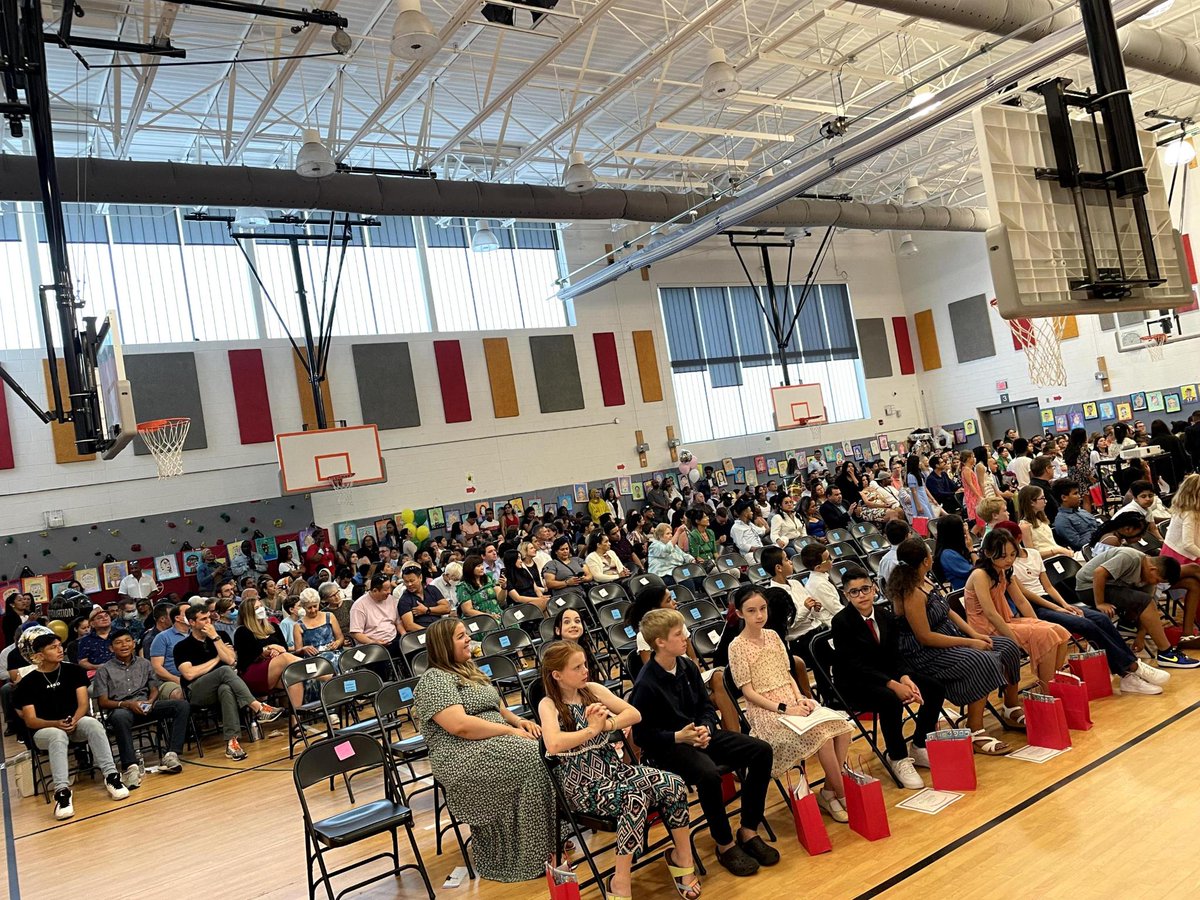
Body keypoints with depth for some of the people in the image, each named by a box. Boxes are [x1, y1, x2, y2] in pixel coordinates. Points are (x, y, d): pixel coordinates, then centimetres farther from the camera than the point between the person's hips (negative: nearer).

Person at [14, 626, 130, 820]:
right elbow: (30, 720, -6)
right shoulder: (27, 683, -2)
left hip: (75, 723, 2)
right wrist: (57, 724, -24)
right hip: (44, 730, -2)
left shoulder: (74, 671, 4)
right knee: (58, 736, -38)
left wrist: (74, 721, -23)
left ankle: (110, 776, -35)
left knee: (93, 724, -33)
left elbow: (83, 703, -1)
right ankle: (62, 791, -47)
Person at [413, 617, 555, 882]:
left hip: (495, 742, 9)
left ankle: (556, 835, -7)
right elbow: (461, 726, -22)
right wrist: (510, 731, -18)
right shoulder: (434, 680, -10)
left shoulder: (469, 670, 19)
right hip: (464, 758, -8)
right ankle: (532, 858, -16)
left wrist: (519, 720, 4)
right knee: (533, 759, -25)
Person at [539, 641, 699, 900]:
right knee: (634, 798, -34)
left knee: (674, 785, -17)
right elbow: (553, 745, -30)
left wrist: (608, 724, -19)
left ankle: (682, 856, 4)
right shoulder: (548, 704, -10)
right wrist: (593, 729, -23)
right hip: (583, 784, -5)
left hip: (613, 767, 6)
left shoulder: (593, 689, 5)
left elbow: (635, 714, -1)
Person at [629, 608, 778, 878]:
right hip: (667, 747, -8)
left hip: (700, 734, 8)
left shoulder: (687, 666, 3)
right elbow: (641, 734, -15)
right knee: (708, 774, -38)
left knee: (761, 750, -7)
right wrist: (679, 736, -24)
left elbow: (706, 706, 12)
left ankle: (748, 831, 3)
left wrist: (706, 728, -10)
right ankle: (725, 845, -13)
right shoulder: (646, 684, -19)